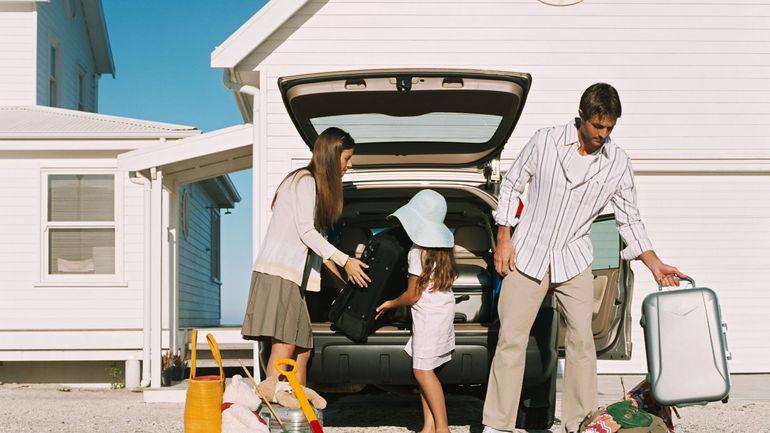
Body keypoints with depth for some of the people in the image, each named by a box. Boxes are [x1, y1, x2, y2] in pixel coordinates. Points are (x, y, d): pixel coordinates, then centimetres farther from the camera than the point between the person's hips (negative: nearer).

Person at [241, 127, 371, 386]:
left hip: (293, 277, 10)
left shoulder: (316, 185, 23)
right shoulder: (305, 180, -6)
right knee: (284, 346, -17)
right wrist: (344, 261, -17)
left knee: (302, 351, 6)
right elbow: (306, 231, -15)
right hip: (279, 272, -10)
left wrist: (341, 276, 23)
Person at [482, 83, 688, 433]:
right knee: (511, 338, -1)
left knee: (582, 340, -4)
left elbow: (629, 219, 5)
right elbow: (511, 185, 1)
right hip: (527, 255, -2)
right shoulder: (545, 142, -9)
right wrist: (503, 239, -3)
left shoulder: (618, 163, -3)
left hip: (573, 260, 2)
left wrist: (655, 264, -5)